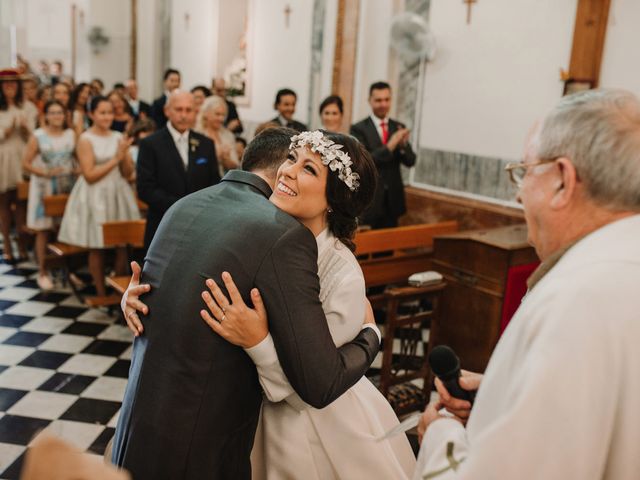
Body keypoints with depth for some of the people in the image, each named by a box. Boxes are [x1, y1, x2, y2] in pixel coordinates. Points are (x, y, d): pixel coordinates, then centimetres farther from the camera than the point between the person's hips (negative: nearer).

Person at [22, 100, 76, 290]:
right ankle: (42, 272, 11)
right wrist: (46, 173, -18)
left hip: (68, 188, 3)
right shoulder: (38, 136, -5)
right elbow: (25, 164, -5)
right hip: (44, 188, -3)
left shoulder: (71, 134, 5)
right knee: (43, 230, 1)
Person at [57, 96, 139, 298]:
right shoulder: (85, 139, -7)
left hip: (118, 194, 4)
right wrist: (115, 159, -14)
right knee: (96, 248, 4)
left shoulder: (118, 137, 6)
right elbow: (90, 175, -12)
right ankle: (101, 293, 16)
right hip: (95, 196, -4)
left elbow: (128, 173, 7)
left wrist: (124, 155, -11)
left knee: (122, 245, 5)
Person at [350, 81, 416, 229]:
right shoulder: (358, 129, -6)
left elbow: (410, 161, 4)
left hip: (392, 199, 4)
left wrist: (403, 145, -17)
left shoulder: (398, 127, 7)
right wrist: (389, 146, -25)